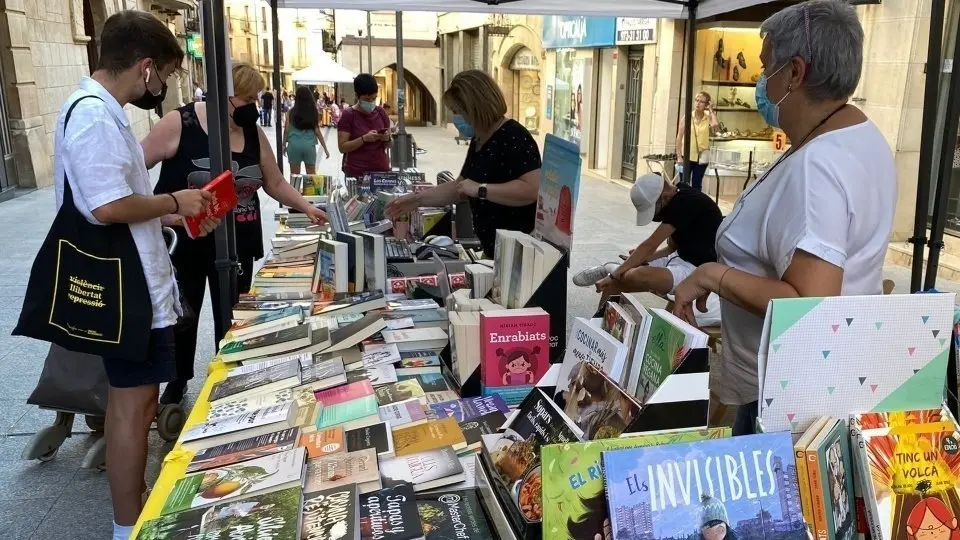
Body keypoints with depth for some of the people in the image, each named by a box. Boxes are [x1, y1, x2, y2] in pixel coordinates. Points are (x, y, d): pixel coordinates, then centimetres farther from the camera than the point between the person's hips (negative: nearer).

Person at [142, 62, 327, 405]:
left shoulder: (253, 133, 2)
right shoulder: (178, 124, -13)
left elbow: (275, 183, 8)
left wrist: (307, 208, -5)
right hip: (184, 243, -3)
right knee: (181, 316, 12)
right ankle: (176, 384, 33)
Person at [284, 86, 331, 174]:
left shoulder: (291, 112, -1)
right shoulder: (314, 112, 0)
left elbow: (287, 130, 2)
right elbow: (317, 131, 0)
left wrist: (284, 145, 16)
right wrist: (325, 148, 7)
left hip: (294, 145, -1)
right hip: (309, 145, 1)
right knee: (311, 174, 12)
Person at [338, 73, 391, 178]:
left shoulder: (380, 112, 7)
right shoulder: (348, 115, -5)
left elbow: (390, 143, 14)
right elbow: (342, 147, -10)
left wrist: (387, 138, -8)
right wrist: (364, 139, -21)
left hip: (382, 170, 4)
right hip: (356, 173, -4)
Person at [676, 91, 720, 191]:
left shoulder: (708, 118, 1)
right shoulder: (687, 117, -3)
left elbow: (716, 125, -22)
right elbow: (679, 137, -2)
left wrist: (711, 111, -10)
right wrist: (679, 156, -7)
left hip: (701, 157, 1)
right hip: (687, 156, -1)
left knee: (697, 185, 10)